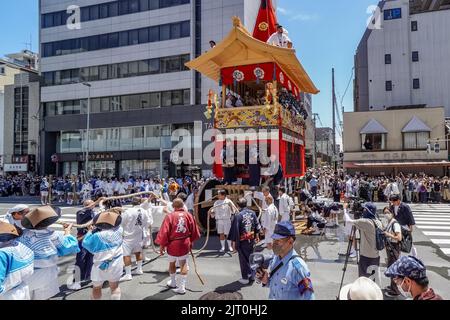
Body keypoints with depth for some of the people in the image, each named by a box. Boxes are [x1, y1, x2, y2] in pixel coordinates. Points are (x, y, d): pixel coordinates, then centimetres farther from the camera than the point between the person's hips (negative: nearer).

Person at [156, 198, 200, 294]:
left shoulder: (170, 216, -14)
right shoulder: (188, 215, -6)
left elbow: (164, 232, -15)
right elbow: (194, 231, 3)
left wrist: (162, 245, -4)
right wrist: (191, 241, 19)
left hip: (173, 244, -1)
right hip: (185, 243, 2)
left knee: (172, 263, 22)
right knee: (183, 264, 12)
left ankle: (173, 283, 40)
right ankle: (181, 287, 10)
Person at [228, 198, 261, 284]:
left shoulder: (238, 215, -19)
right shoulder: (252, 213, -4)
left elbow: (235, 230, -15)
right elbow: (257, 225, 5)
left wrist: (234, 242, -7)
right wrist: (257, 236, 17)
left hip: (242, 241, -5)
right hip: (251, 239, 5)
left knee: (243, 259, 7)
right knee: (251, 257, 19)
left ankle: (245, 278, 16)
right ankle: (252, 275, 30)